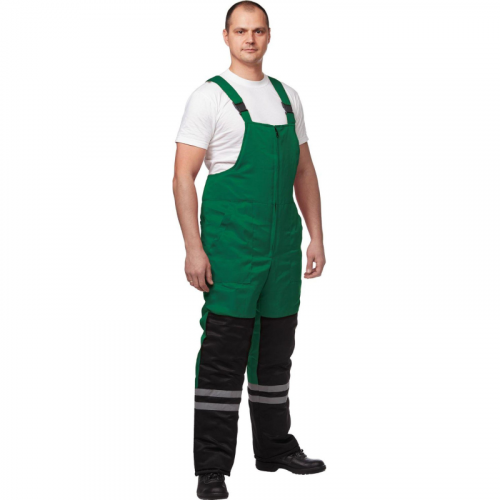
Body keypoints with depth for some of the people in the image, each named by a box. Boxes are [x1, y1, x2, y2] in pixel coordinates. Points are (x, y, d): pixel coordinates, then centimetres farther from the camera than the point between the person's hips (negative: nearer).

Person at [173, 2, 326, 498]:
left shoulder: (287, 96, 14)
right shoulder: (210, 97, -5)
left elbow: (304, 171, 18)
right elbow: (183, 176, -10)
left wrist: (316, 235, 11)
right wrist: (193, 247, -17)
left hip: (283, 247, 6)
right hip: (231, 247, -6)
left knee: (275, 354, 15)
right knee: (223, 356, -6)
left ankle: (275, 448, 28)